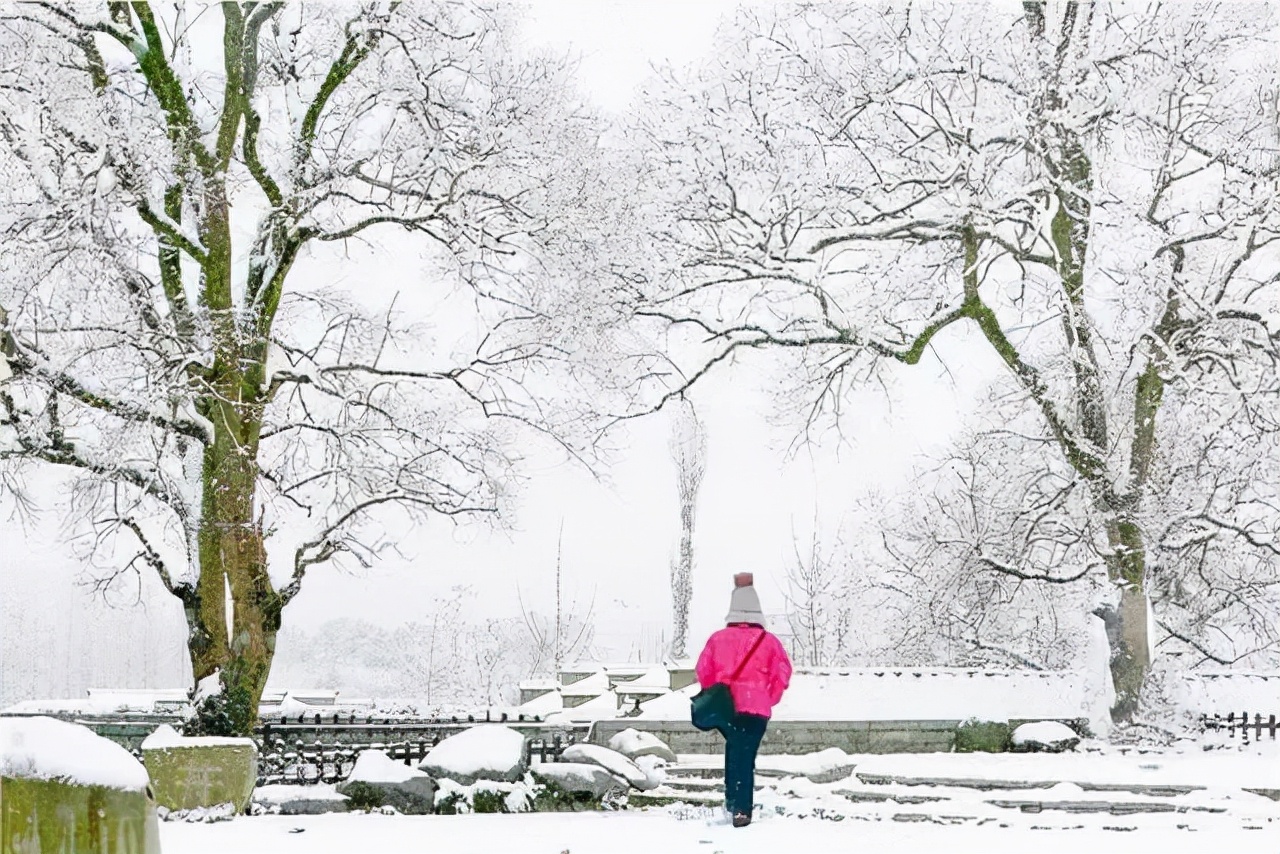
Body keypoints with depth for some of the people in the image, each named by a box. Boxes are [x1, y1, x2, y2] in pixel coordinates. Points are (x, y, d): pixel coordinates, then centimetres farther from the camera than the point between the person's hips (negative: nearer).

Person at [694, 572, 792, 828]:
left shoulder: (717, 638, 1)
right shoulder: (768, 641, -3)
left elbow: (704, 671, 6)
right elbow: (783, 673, -2)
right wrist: (769, 699, 13)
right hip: (756, 708, -2)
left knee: (734, 749, 24)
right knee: (745, 756, 0)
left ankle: (732, 798, 20)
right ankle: (741, 809, -6)